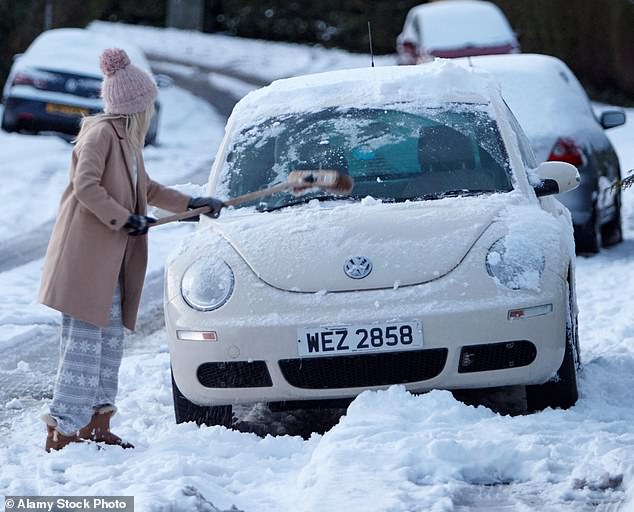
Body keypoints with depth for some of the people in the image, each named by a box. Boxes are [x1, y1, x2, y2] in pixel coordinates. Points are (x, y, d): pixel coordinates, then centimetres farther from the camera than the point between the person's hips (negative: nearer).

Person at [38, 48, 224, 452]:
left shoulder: (126, 139, 18)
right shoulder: (101, 133, -12)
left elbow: (146, 190, 31)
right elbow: (86, 186, -21)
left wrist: (192, 203, 32)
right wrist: (125, 219, -17)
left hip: (112, 259, 10)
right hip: (86, 255, -10)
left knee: (110, 341, 11)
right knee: (84, 342, -11)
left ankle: (97, 424, 17)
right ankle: (63, 430, -10)